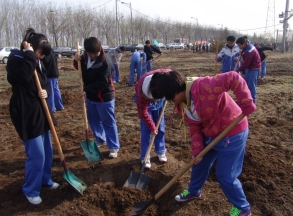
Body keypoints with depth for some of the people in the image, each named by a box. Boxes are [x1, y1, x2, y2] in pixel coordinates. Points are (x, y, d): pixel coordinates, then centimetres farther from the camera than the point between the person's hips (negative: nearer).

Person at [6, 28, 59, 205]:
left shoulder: (38, 62, 11)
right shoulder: (16, 59, -14)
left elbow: (46, 82, 16)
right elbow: (24, 75, -34)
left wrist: (46, 91, -7)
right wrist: (29, 54, -22)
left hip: (41, 113, 9)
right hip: (27, 115, -9)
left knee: (47, 151, 18)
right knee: (36, 154, -4)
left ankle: (45, 180, 39)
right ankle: (31, 190, 16)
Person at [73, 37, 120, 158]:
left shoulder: (105, 62, -25)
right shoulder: (85, 56, -1)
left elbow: (102, 82, -26)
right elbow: (81, 68, 15)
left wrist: (87, 90, -23)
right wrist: (77, 60, -7)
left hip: (104, 97, -8)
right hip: (90, 96, 8)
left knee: (108, 122, 2)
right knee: (93, 120, 20)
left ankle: (114, 147, 14)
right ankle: (100, 139, 41)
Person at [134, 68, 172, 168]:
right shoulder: (142, 91, -42)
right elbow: (143, 112, -27)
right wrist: (152, 127, -19)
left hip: (159, 100, 3)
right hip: (145, 101, -3)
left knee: (160, 128, 9)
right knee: (146, 130, -5)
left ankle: (161, 151, 26)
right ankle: (145, 157, 8)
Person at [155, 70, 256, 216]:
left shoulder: (203, 87, -32)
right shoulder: (181, 105, -4)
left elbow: (234, 78, -32)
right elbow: (194, 127, 1)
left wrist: (246, 104, -33)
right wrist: (196, 149, -9)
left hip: (232, 134, -8)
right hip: (210, 133, 9)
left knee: (225, 175, 1)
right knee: (199, 162, 22)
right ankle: (193, 191, 49)